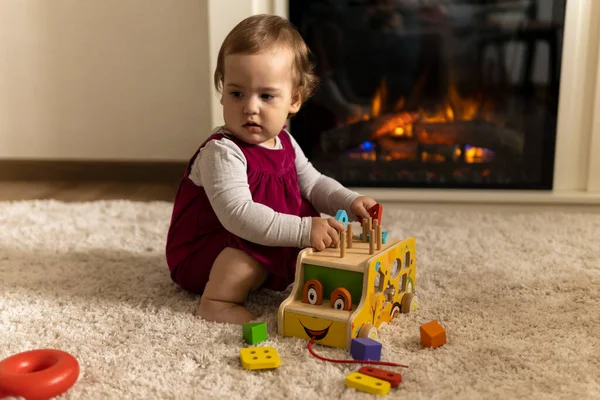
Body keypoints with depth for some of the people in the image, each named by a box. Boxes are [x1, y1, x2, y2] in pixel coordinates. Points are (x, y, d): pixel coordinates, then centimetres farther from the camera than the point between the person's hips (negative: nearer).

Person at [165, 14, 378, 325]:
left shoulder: (284, 144, 0)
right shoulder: (221, 153, -28)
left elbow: (313, 183, 12)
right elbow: (238, 215, -38)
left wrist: (350, 202, -6)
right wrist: (303, 230, -42)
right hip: (204, 257, -8)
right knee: (255, 246, -35)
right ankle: (218, 302, -23)